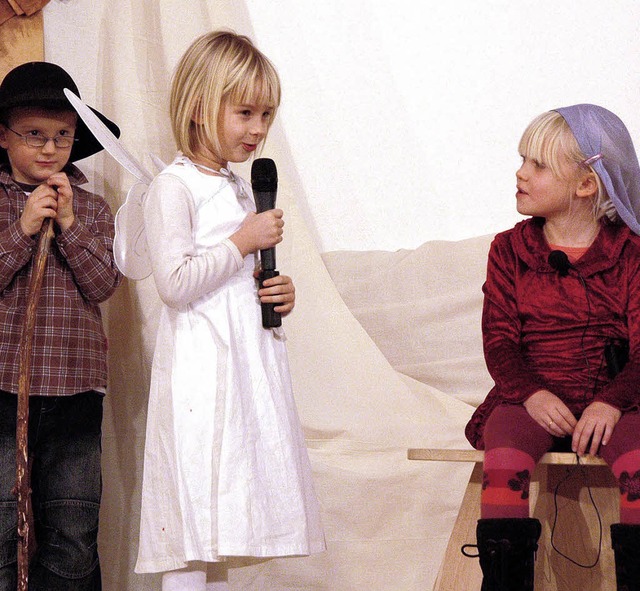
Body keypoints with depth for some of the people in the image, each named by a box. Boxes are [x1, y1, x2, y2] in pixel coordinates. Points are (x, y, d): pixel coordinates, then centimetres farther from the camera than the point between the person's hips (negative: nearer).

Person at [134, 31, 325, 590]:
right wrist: (242, 243, -13)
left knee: (221, 524, 9)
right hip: (200, 370, -8)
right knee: (192, 520, -10)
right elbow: (175, 282, -19)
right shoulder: (174, 187, -8)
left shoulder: (241, 188, 18)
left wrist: (279, 292, 8)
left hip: (249, 364, 8)